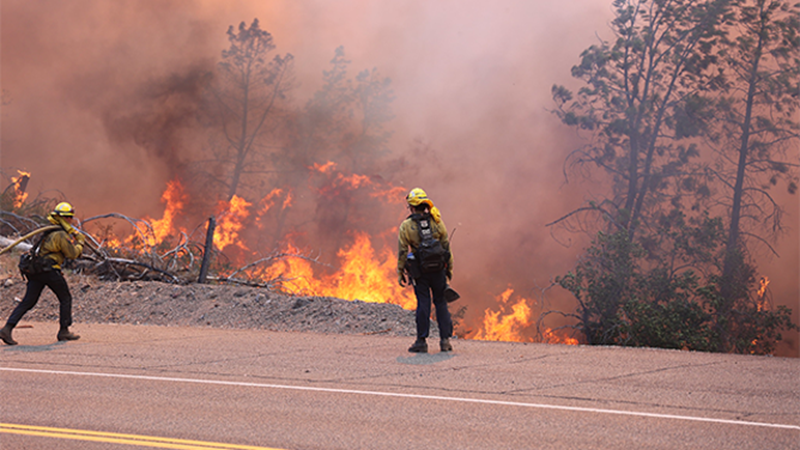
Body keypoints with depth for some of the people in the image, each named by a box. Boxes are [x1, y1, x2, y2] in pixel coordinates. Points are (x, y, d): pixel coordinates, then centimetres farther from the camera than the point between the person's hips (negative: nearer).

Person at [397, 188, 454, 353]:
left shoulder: (406, 226, -6)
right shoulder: (437, 222, -1)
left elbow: (402, 252, -5)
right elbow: (446, 247, 3)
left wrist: (400, 273, 4)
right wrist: (449, 268, 12)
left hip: (419, 271, -1)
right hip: (438, 268, 1)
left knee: (423, 304, 3)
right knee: (441, 302, 8)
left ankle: (422, 341, 3)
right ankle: (445, 339, 5)